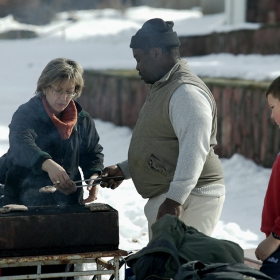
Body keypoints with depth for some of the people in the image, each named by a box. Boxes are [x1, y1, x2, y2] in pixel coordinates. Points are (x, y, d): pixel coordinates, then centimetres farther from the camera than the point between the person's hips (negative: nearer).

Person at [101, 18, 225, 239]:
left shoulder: (186, 92, -16)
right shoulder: (163, 88, 19)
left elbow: (194, 150, -26)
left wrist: (174, 199, -31)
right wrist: (123, 170, 23)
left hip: (188, 197, -11)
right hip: (166, 196, 11)